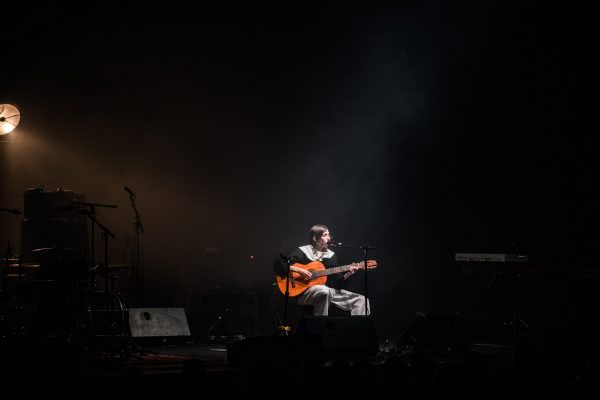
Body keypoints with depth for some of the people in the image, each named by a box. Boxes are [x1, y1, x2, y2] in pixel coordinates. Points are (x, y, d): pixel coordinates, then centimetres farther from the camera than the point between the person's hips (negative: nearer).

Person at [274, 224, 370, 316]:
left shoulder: (331, 255, 13)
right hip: (303, 291, -5)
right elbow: (278, 265, -9)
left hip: (328, 290, 6)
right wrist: (298, 270, -18)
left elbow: (336, 282, 9)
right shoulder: (302, 252, -2)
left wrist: (348, 274, -8)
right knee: (324, 291, -41)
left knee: (361, 300, -8)